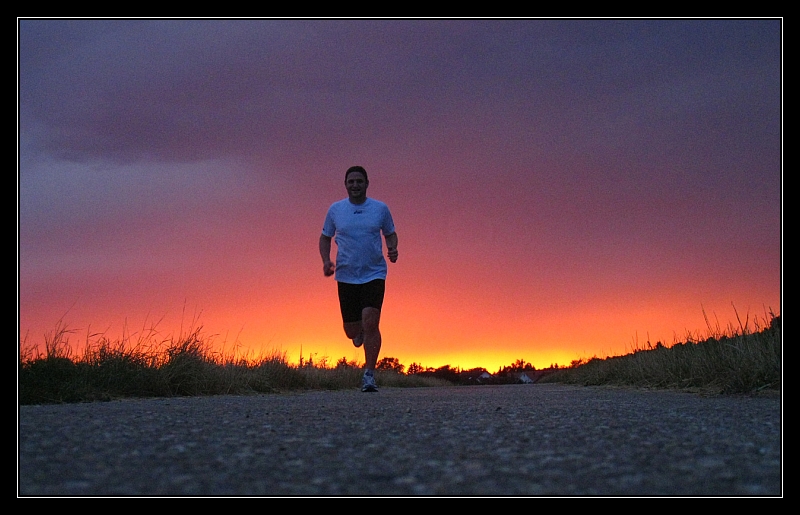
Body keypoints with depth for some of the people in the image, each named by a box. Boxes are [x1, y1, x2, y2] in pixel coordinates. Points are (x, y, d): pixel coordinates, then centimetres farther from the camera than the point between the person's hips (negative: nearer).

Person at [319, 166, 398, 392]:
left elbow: (390, 233, 16)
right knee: (351, 330, 5)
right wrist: (326, 260, -4)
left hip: (374, 274, -2)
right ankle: (360, 331, 45)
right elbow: (325, 237, 13)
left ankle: (369, 375, -9)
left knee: (370, 323, -18)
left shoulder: (381, 209, 2)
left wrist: (392, 249, -6)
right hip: (346, 276, 2)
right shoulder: (335, 209, 4)